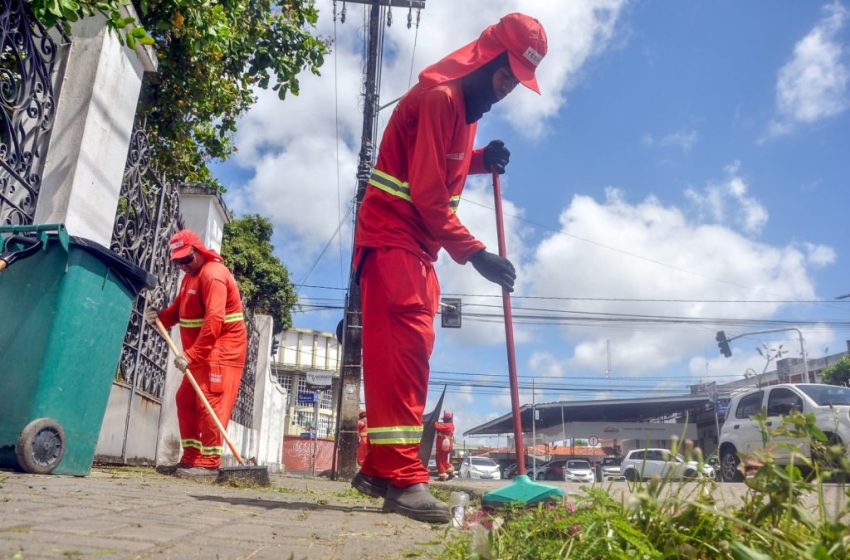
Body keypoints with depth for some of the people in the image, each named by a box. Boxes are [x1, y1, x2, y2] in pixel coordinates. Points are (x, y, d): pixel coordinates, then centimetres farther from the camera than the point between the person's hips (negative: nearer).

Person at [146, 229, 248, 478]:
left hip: (221, 353, -10)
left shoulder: (213, 274, -18)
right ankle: (191, 456, 20)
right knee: (185, 400, 12)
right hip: (201, 354, 10)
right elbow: (178, 309, 17)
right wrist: (160, 317, -5)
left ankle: (209, 462, -4)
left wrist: (191, 355, -30)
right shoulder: (190, 276, 16)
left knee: (210, 404, -11)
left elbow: (214, 321, -27)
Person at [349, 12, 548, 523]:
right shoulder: (439, 98, -15)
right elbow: (427, 194, -21)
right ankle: (404, 476, -17)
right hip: (392, 235, -10)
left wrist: (481, 160, 2)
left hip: (418, 244, 10)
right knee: (405, 345, -18)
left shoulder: (467, 104, 17)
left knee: (407, 349, 7)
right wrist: (475, 253, -24)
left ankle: (379, 468, 15)